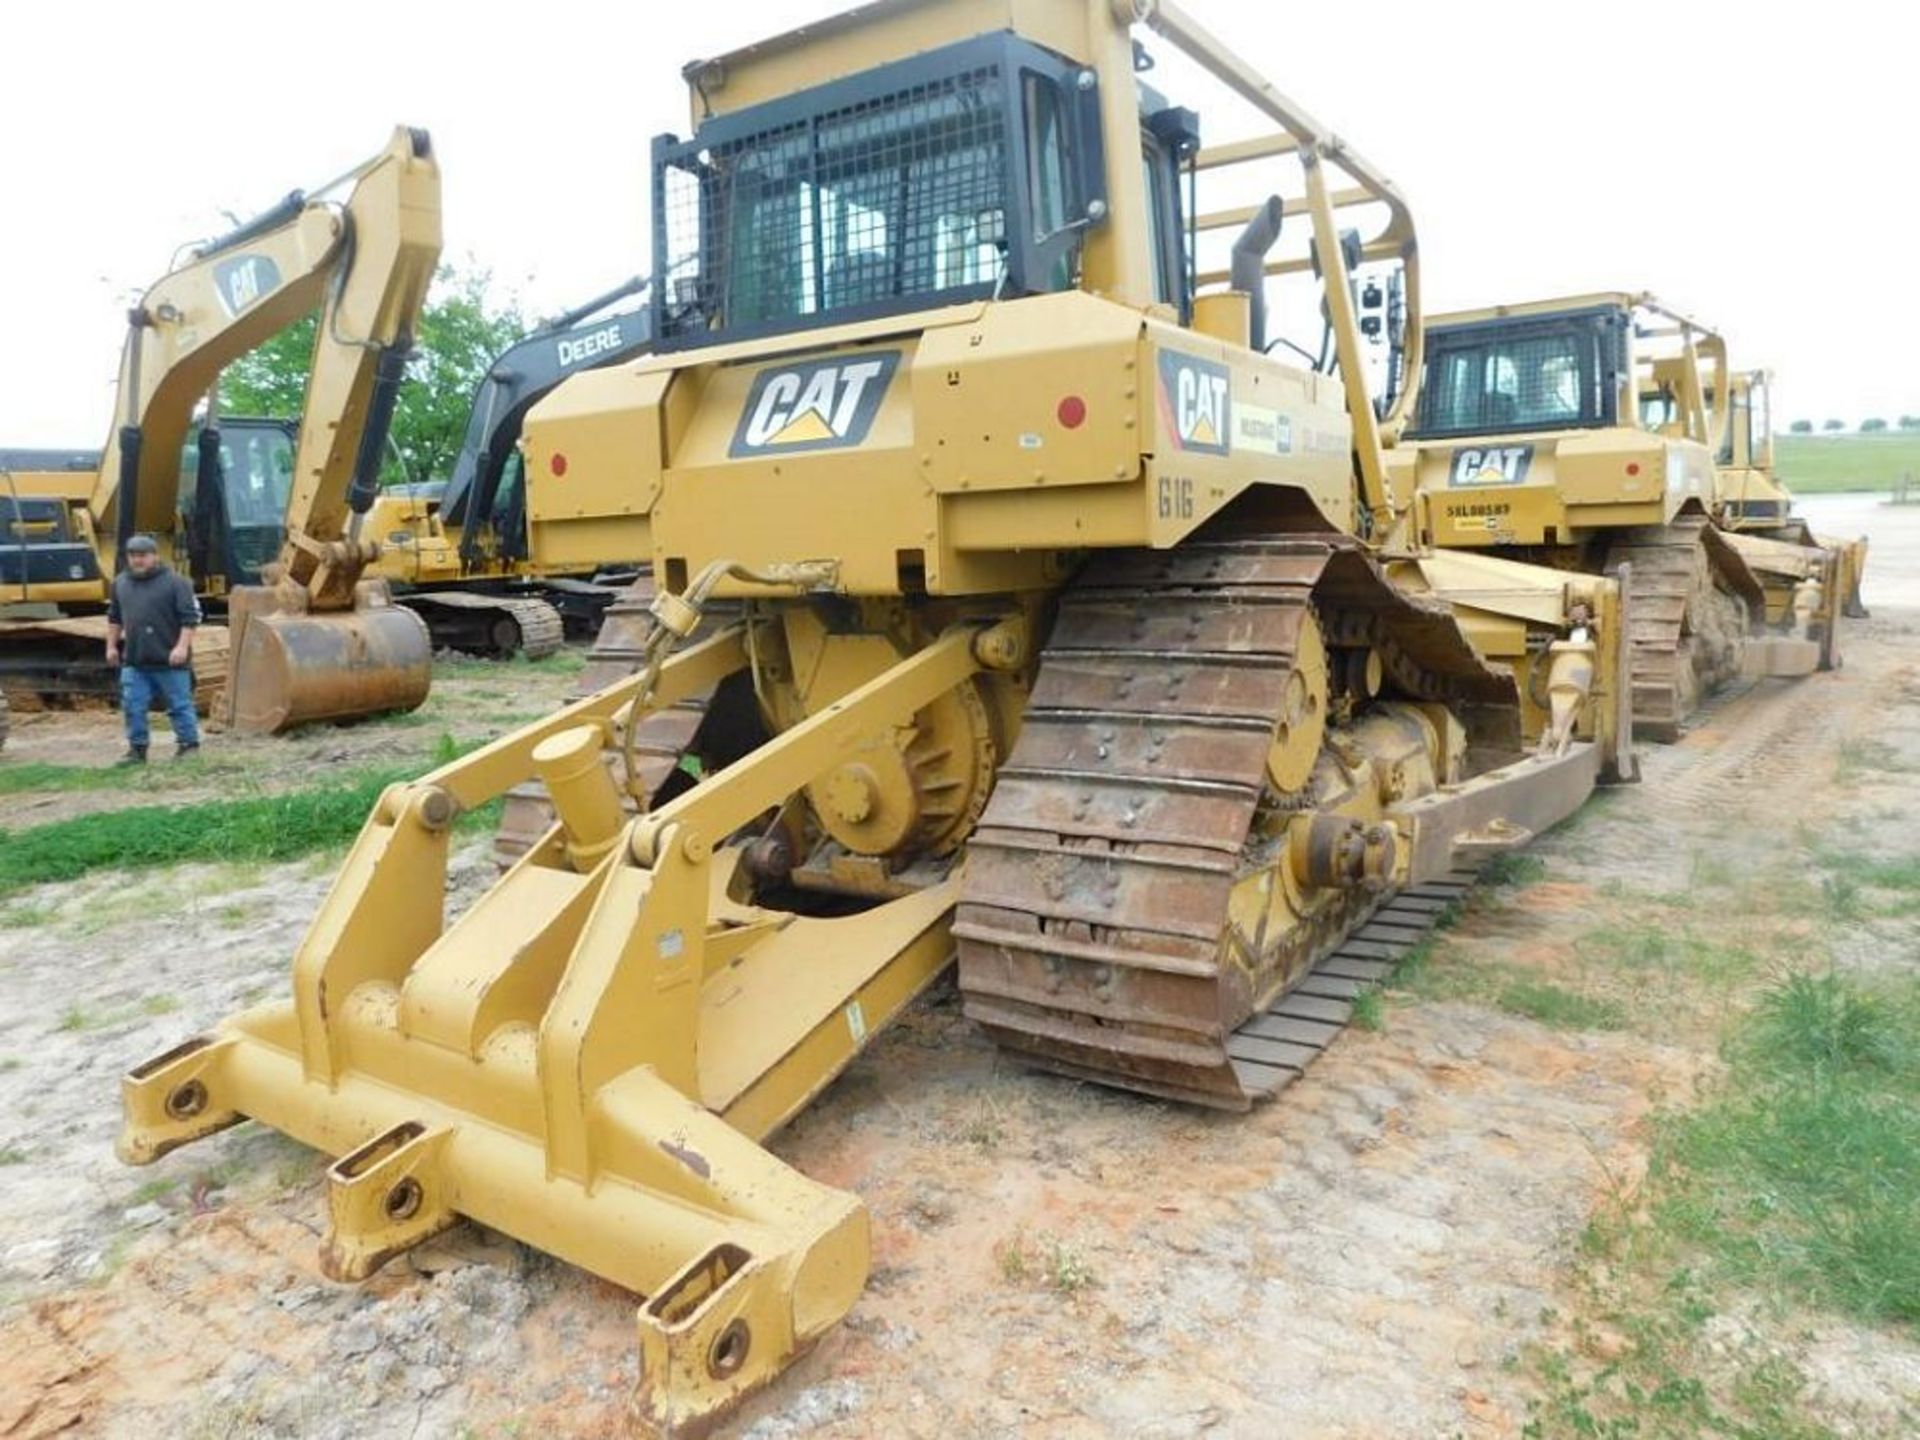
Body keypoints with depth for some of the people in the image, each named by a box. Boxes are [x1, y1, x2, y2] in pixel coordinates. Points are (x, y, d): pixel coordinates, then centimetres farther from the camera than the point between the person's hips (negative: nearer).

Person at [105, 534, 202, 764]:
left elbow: (190, 617, -12)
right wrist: (112, 646, 18)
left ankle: (189, 744, 14)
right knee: (133, 707, 7)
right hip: (134, 661, 6)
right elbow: (114, 618, 22)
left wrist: (182, 646, -19)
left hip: (169, 660, -5)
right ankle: (137, 749, 16)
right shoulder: (120, 582, 12)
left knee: (180, 705, 3)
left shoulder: (175, 582, -7)